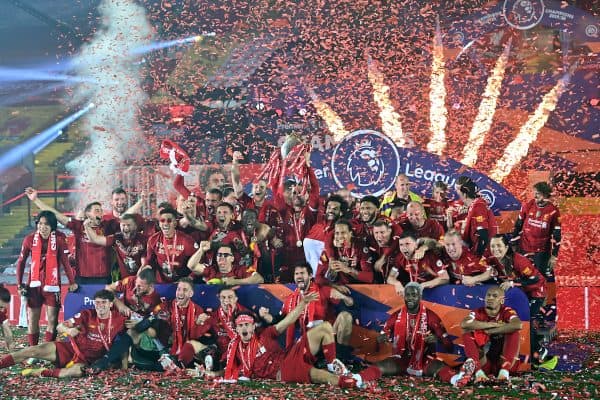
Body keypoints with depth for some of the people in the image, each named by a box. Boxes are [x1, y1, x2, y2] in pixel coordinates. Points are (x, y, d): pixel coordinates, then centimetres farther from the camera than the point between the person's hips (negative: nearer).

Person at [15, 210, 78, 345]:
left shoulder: (59, 239, -8)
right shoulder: (30, 239, -3)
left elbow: (65, 261, -6)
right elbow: (21, 262, 6)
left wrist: (72, 282, -10)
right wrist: (19, 284, 3)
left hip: (52, 285, -1)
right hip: (34, 285, 2)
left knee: (52, 321, 2)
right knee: (32, 321, 6)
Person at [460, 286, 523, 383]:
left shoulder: (507, 312, -5)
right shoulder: (478, 313, -2)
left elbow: (518, 325, -30)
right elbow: (464, 324, -25)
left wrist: (489, 331, -23)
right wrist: (494, 324, -22)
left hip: (503, 361, -1)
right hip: (483, 362, 1)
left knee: (514, 332, -19)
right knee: (467, 333, -16)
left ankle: (504, 370, -30)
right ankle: (478, 371, -32)